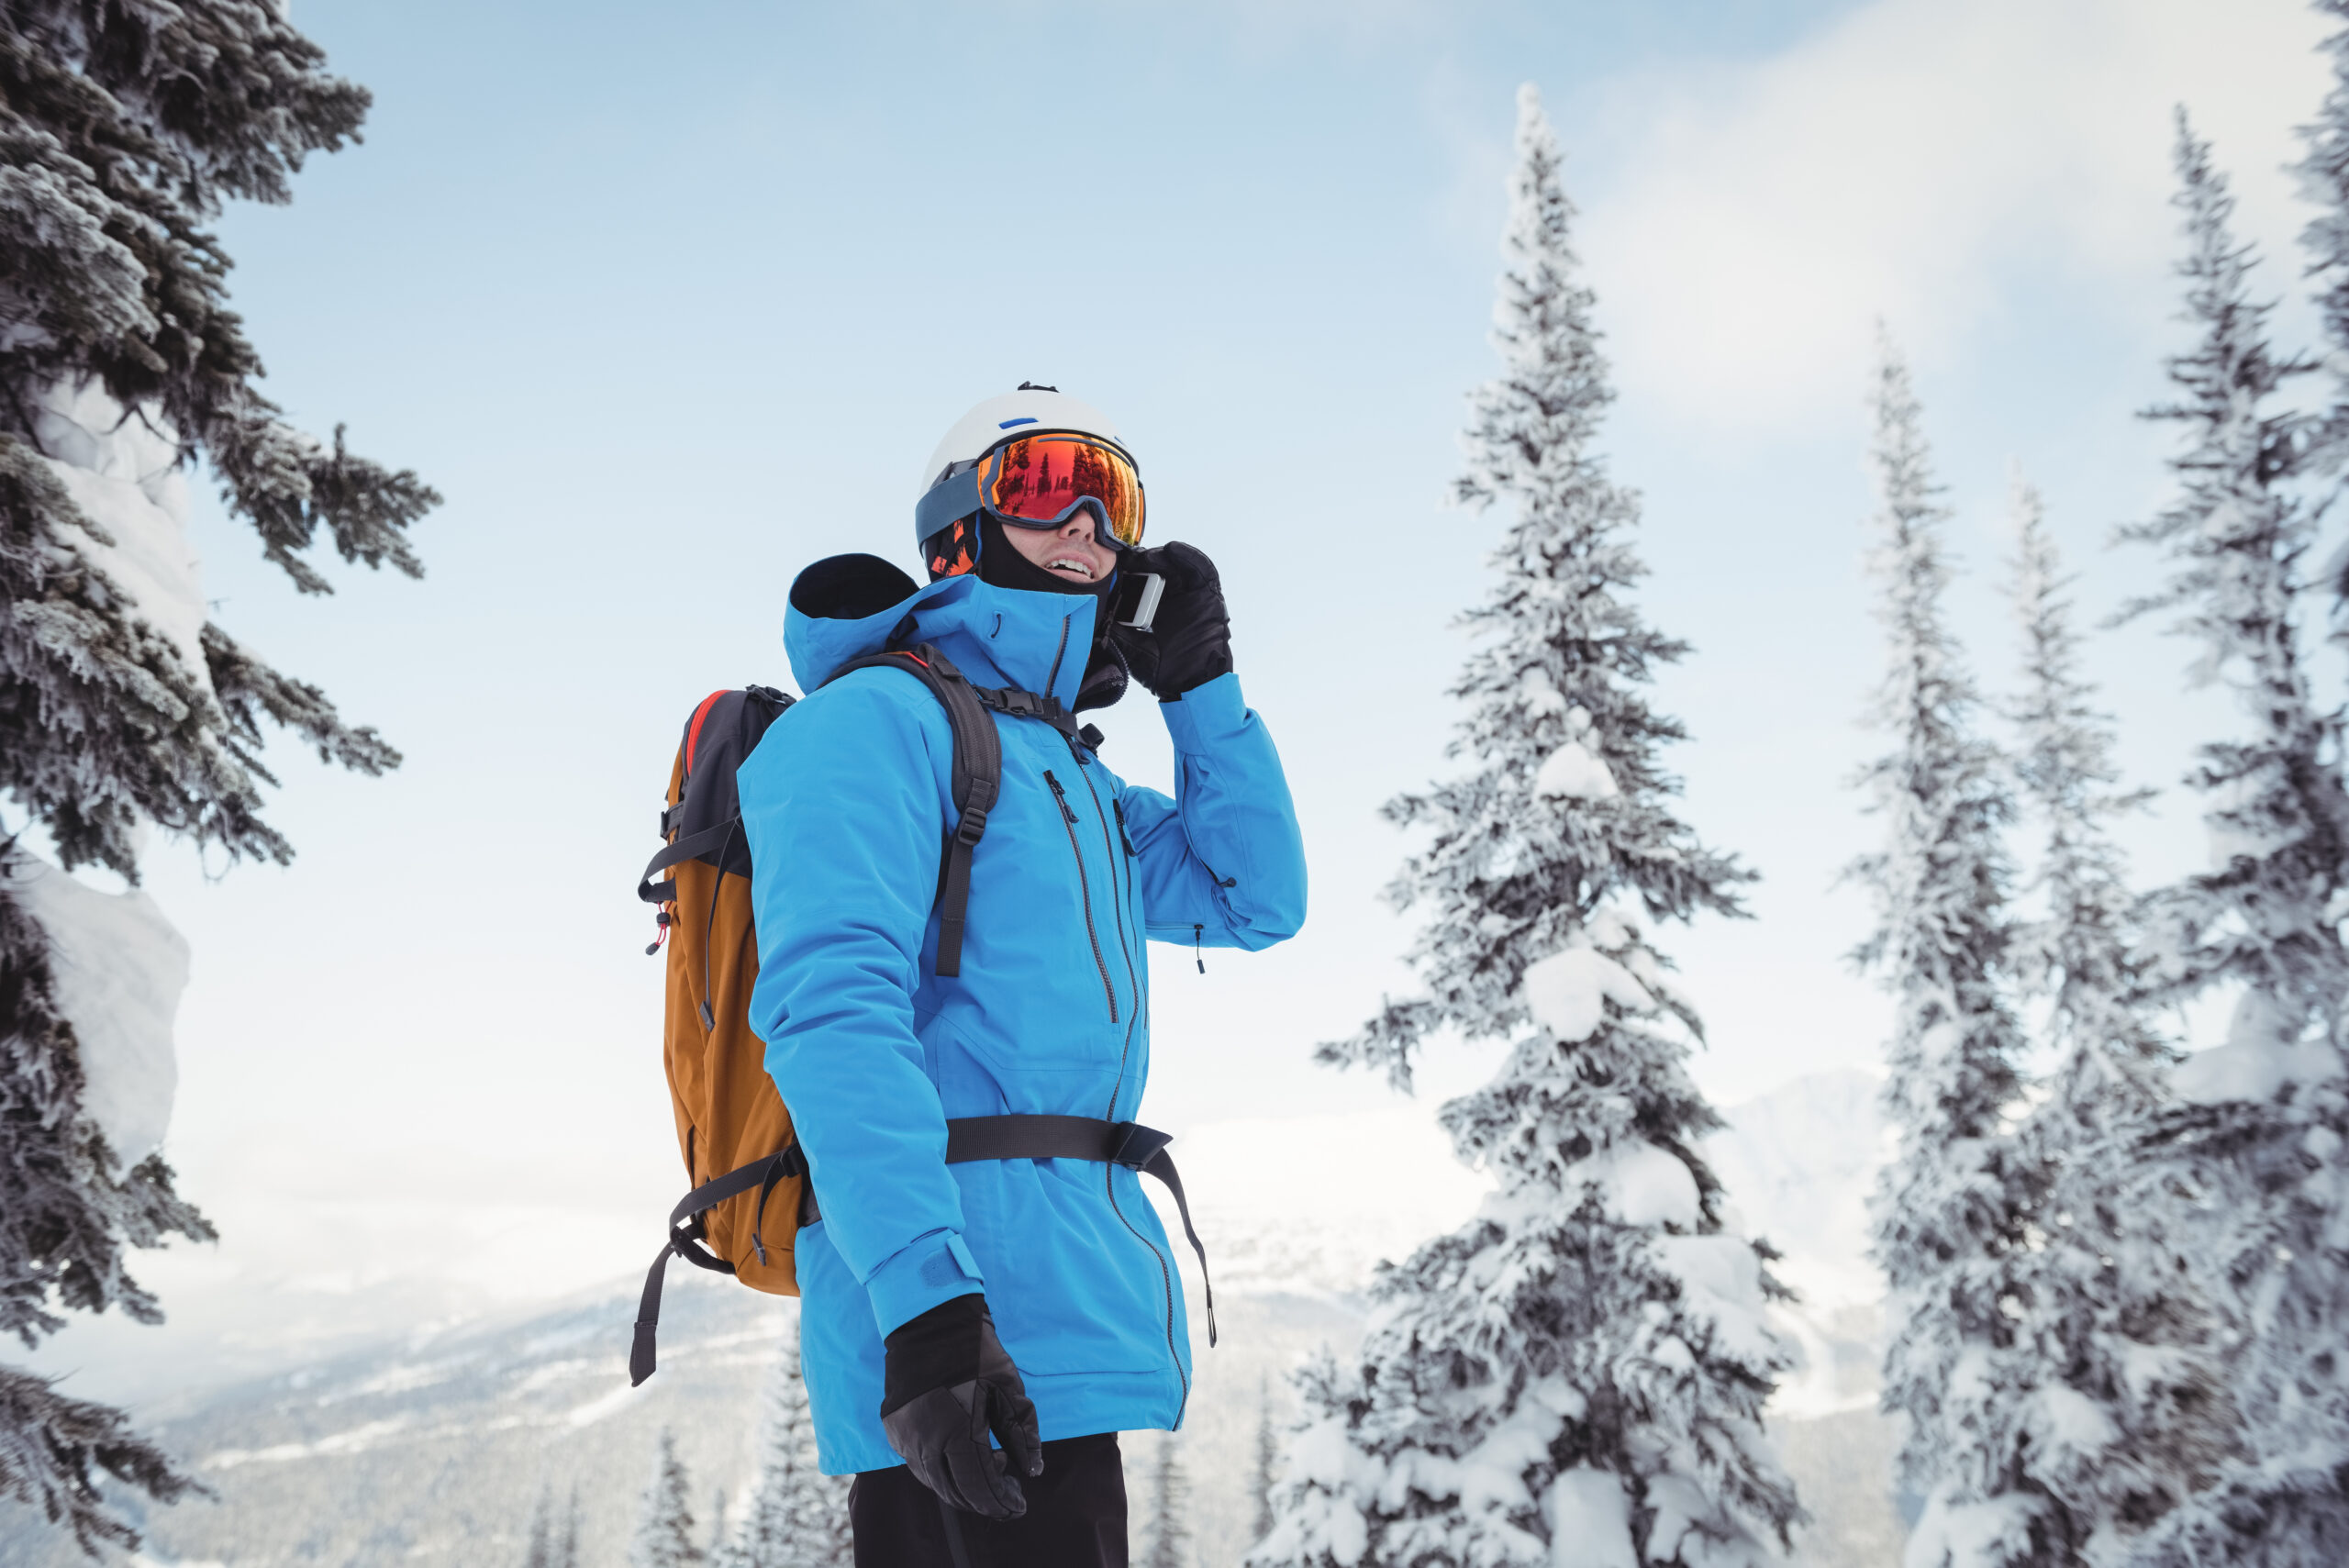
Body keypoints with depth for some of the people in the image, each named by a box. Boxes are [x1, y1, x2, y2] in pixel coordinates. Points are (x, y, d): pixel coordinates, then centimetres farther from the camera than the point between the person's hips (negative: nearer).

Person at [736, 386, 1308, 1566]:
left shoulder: (1072, 778, 23)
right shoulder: (877, 721, -6)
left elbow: (1256, 903, 22)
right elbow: (832, 1009, -19)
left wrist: (1200, 689, 14)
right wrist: (925, 1297, -29)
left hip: (1057, 1324, 9)